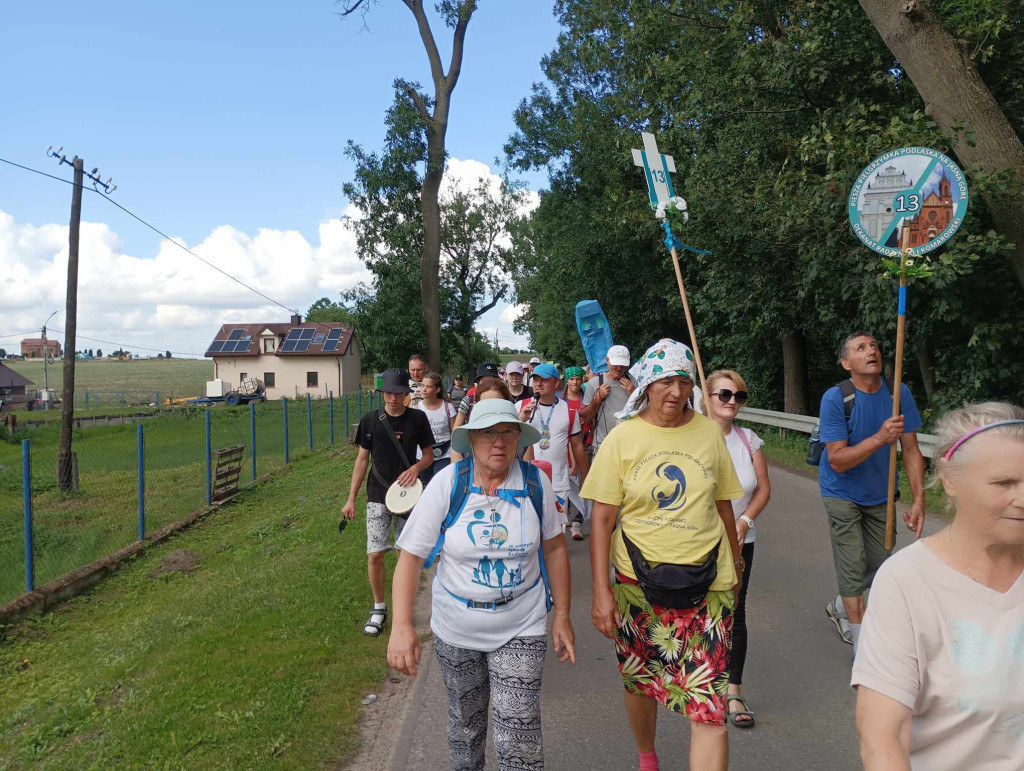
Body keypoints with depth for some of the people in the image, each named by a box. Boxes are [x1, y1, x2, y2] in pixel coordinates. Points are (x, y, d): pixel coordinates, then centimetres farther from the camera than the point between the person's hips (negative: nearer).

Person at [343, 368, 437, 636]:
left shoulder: (417, 419, -3)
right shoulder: (371, 420, -2)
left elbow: (429, 455, 6)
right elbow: (362, 459, 4)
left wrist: (416, 467, -16)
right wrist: (351, 499, 3)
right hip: (377, 496, 0)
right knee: (375, 554, -3)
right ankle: (379, 608, 16)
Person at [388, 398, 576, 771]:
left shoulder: (536, 483, -9)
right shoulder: (447, 484, -15)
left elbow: (554, 548, 2)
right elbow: (411, 556, -15)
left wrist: (562, 615, 3)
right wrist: (401, 626, -24)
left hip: (521, 628, 0)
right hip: (457, 628, 1)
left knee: (518, 738, -6)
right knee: (465, 723, 20)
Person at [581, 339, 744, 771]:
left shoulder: (709, 433, 1)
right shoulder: (622, 438, -5)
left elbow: (722, 506, 12)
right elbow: (602, 518, -6)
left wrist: (735, 564, 19)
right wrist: (601, 591, -11)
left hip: (707, 583, 0)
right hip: (638, 581, 0)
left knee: (708, 703, -5)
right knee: (639, 682, 19)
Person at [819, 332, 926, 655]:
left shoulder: (899, 393, -11)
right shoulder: (835, 398, -22)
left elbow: (911, 450, -7)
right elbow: (837, 461, -25)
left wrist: (919, 501, -13)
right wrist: (880, 437, -37)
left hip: (880, 494, 5)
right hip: (842, 493, -5)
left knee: (880, 566, 14)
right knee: (853, 567, -5)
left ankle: (839, 608, 42)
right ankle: (863, 649, 8)